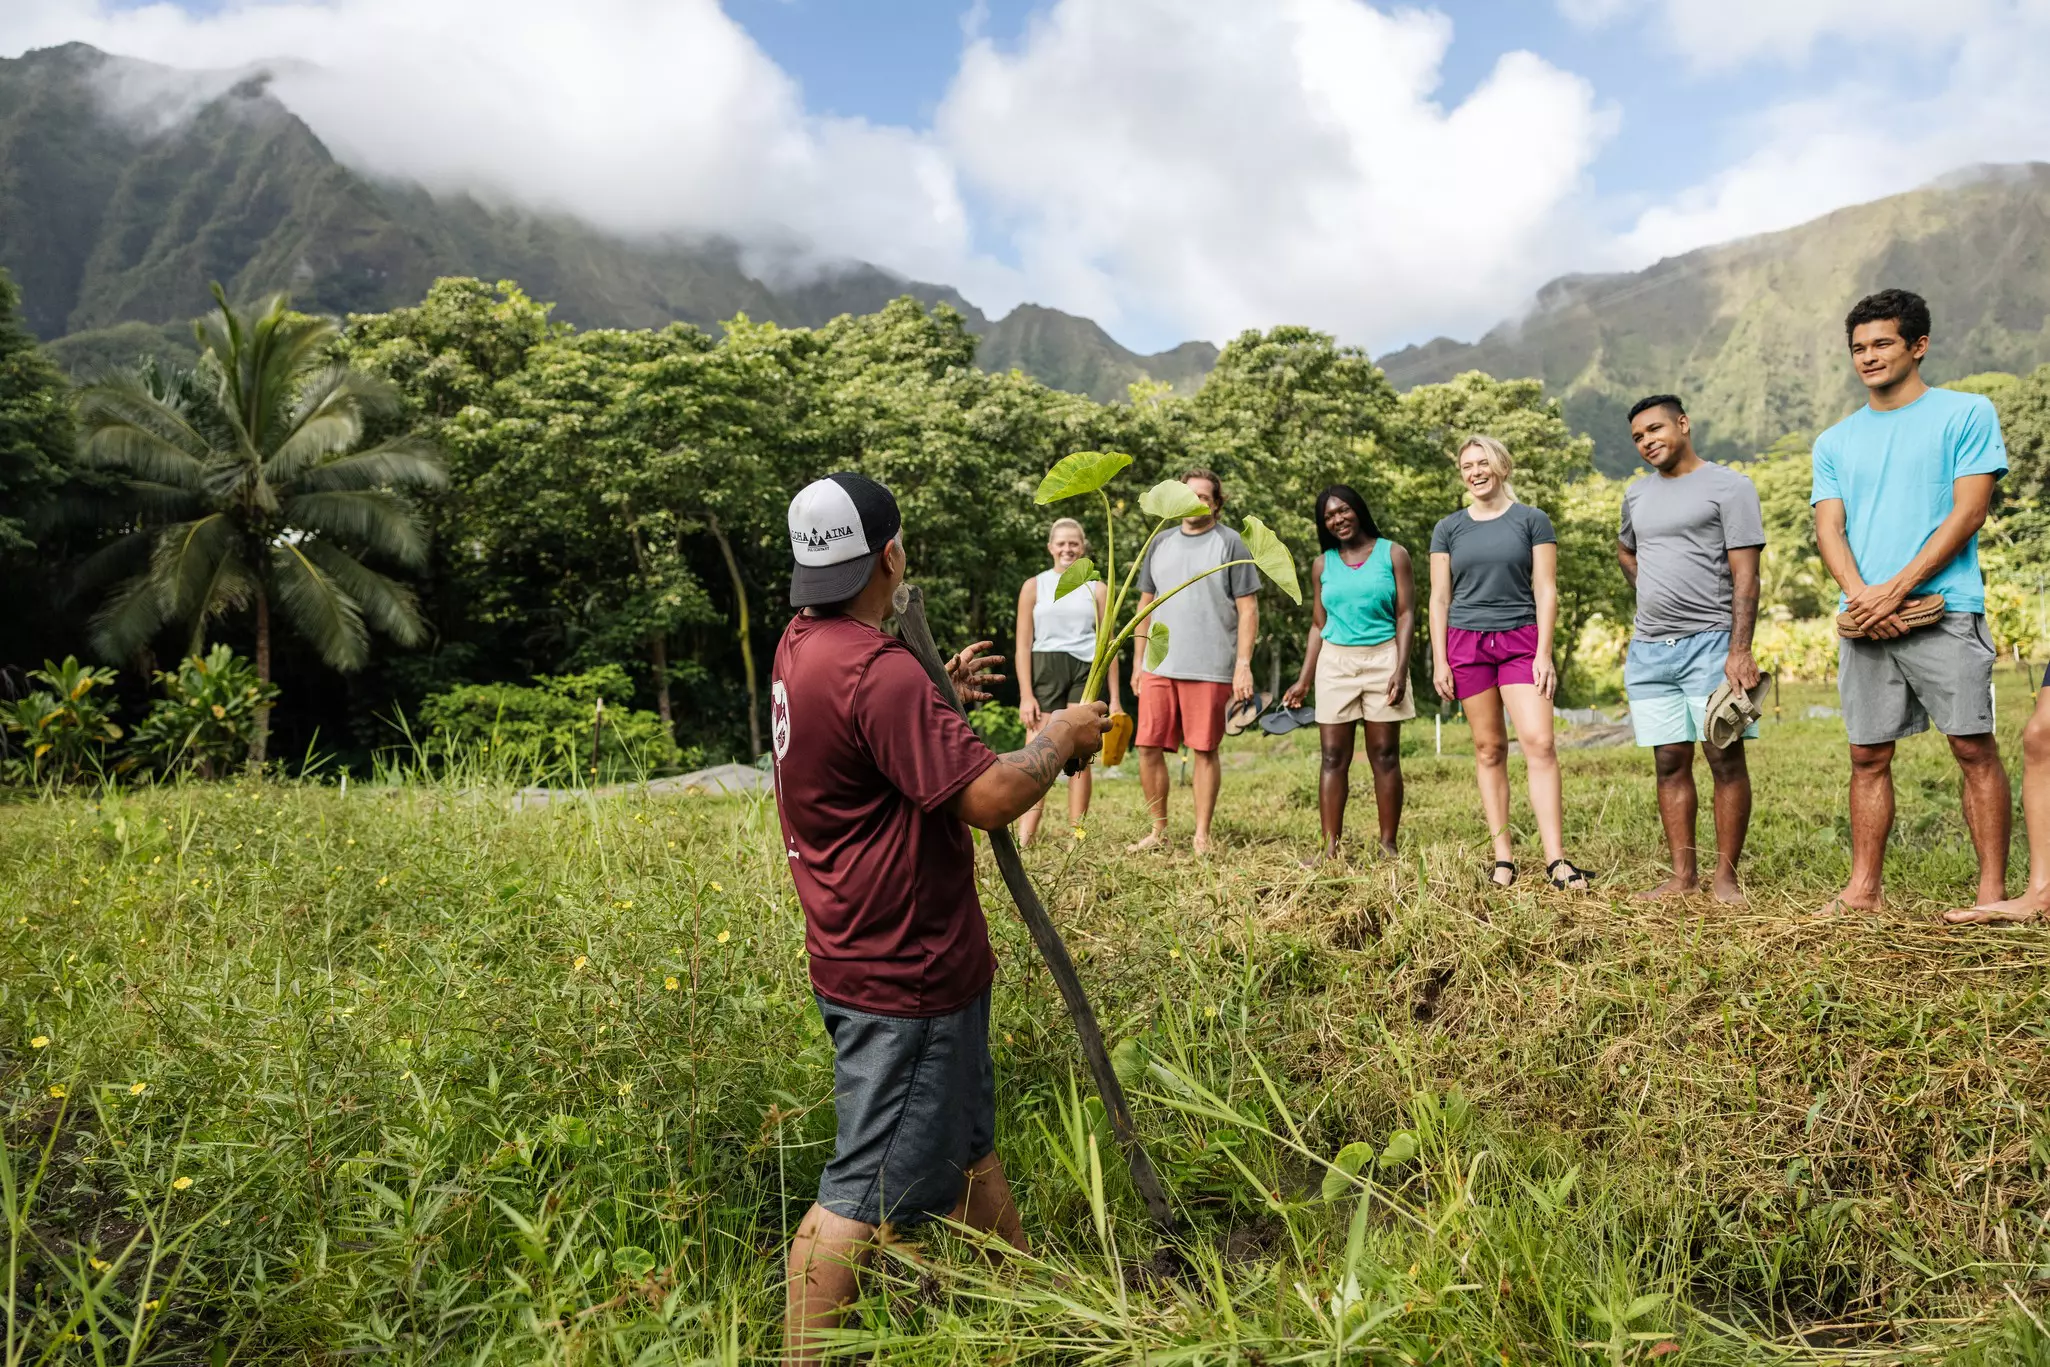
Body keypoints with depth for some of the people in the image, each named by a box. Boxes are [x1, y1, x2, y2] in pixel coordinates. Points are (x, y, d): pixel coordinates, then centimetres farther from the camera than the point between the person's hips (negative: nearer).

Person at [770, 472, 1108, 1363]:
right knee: (869, 1191, 3)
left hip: (866, 952, 10)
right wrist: (1059, 739, -12)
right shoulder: (876, 671, -26)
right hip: (904, 974, -10)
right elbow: (988, 798, -28)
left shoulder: (801, 648, 5)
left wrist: (939, 700, 15)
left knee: (962, 1143, 23)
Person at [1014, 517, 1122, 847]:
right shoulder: (1034, 586, 10)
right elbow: (1023, 645, 5)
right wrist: (1026, 695, -5)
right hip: (1044, 670, -1)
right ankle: (1023, 842, -14)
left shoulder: (1097, 590, 12)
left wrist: (1114, 699, 6)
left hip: (1085, 671, 1)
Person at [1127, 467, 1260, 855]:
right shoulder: (1160, 543, 14)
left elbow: (1248, 609, -2)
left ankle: (1201, 836, 12)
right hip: (1158, 667, 4)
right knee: (1148, 748, 2)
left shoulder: (1230, 544, 1)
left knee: (1204, 750, 1)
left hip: (1210, 669, -4)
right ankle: (1159, 831, 16)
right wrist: (1138, 663, 14)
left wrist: (1243, 665, -10)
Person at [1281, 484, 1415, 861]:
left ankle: (1388, 845, 4)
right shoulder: (1322, 565, 11)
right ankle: (1331, 848, 0)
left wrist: (1400, 668, -12)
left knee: (1385, 755, 0)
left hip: (1382, 659, -2)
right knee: (1333, 757, -1)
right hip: (1335, 663, 3)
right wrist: (1304, 680, 9)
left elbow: (1406, 615, -1)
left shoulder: (1392, 554, 3)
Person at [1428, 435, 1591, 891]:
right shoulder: (1448, 528, 9)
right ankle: (1503, 857, 7)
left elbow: (1546, 591, 1)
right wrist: (1439, 661, 1)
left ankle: (1556, 860, -11)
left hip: (1521, 640, -1)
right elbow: (1439, 599, 8)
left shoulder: (1532, 521, 5)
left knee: (1539, 742, -12)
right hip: (1466, 642, 1)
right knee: (1489, 748, 3)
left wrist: (1544, 654, -7)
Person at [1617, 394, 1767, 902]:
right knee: (1670, 762, 5)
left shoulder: (1728, 487, -1)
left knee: (1726, 759, -4)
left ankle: (1726, 876, 1)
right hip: (1648, 650, 6)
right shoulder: (1637, 493, 17)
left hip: (1709, 644, -5)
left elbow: (1745, 575, -8)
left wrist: (1740, 650, -18)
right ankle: (1683, 876, 10)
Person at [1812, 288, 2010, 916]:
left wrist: (1895, 590, -13)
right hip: (1864, 620, 4)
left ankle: (1992, 892, -1)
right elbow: (1829, 529, 8)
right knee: (1867, 757, 5)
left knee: (1974, 748, -5)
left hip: (1943, 611, -4)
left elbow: (1967, 514, -5)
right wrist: (1860, 595, -11)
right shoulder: (1835, 442, 17)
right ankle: (1862, 891, 9)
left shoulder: (1967, 413, 4)